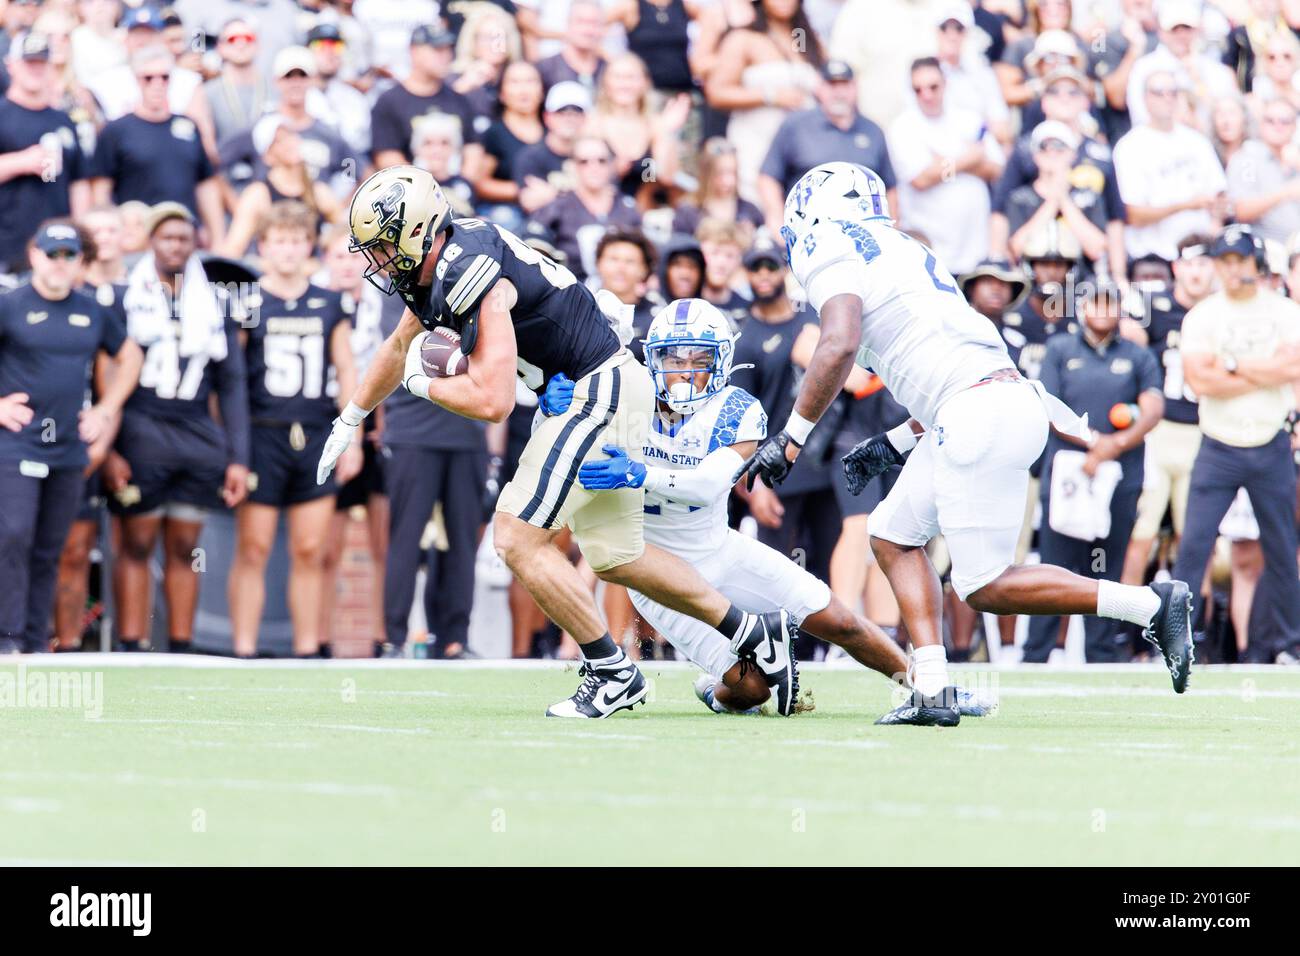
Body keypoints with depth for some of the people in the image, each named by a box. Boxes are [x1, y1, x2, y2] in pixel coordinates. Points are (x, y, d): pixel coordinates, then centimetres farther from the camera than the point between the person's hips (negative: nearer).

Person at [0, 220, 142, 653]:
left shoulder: (93, 312, 11)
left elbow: (129, 358, 25)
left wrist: (106, 410, 14)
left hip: (70, 450, 5)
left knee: (49, 551, 7)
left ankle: (36, 643, 13)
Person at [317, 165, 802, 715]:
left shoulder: (470, 274, -25)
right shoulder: (433, 267, 5)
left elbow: (492, 402, -29)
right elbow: (401, 347, 27)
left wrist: (423, 384, -10)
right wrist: (349, 421, 37)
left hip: (599, 395, -10)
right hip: (601, 395, 10)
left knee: (517, 540, -10)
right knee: (613, 556, 18)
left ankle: (612, 674, -1)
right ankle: (754, 635, 28)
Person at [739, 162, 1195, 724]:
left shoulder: (834, 256, 0)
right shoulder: (900, 253, 27)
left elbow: (840, 346, -20)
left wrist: (791, 436, -13)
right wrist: (894, 445, 29)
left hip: (981, 416, -10)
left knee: (985, 588, -5)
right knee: (894, 535, 15)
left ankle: (1152, 605, -6)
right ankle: (933, 691, 6)